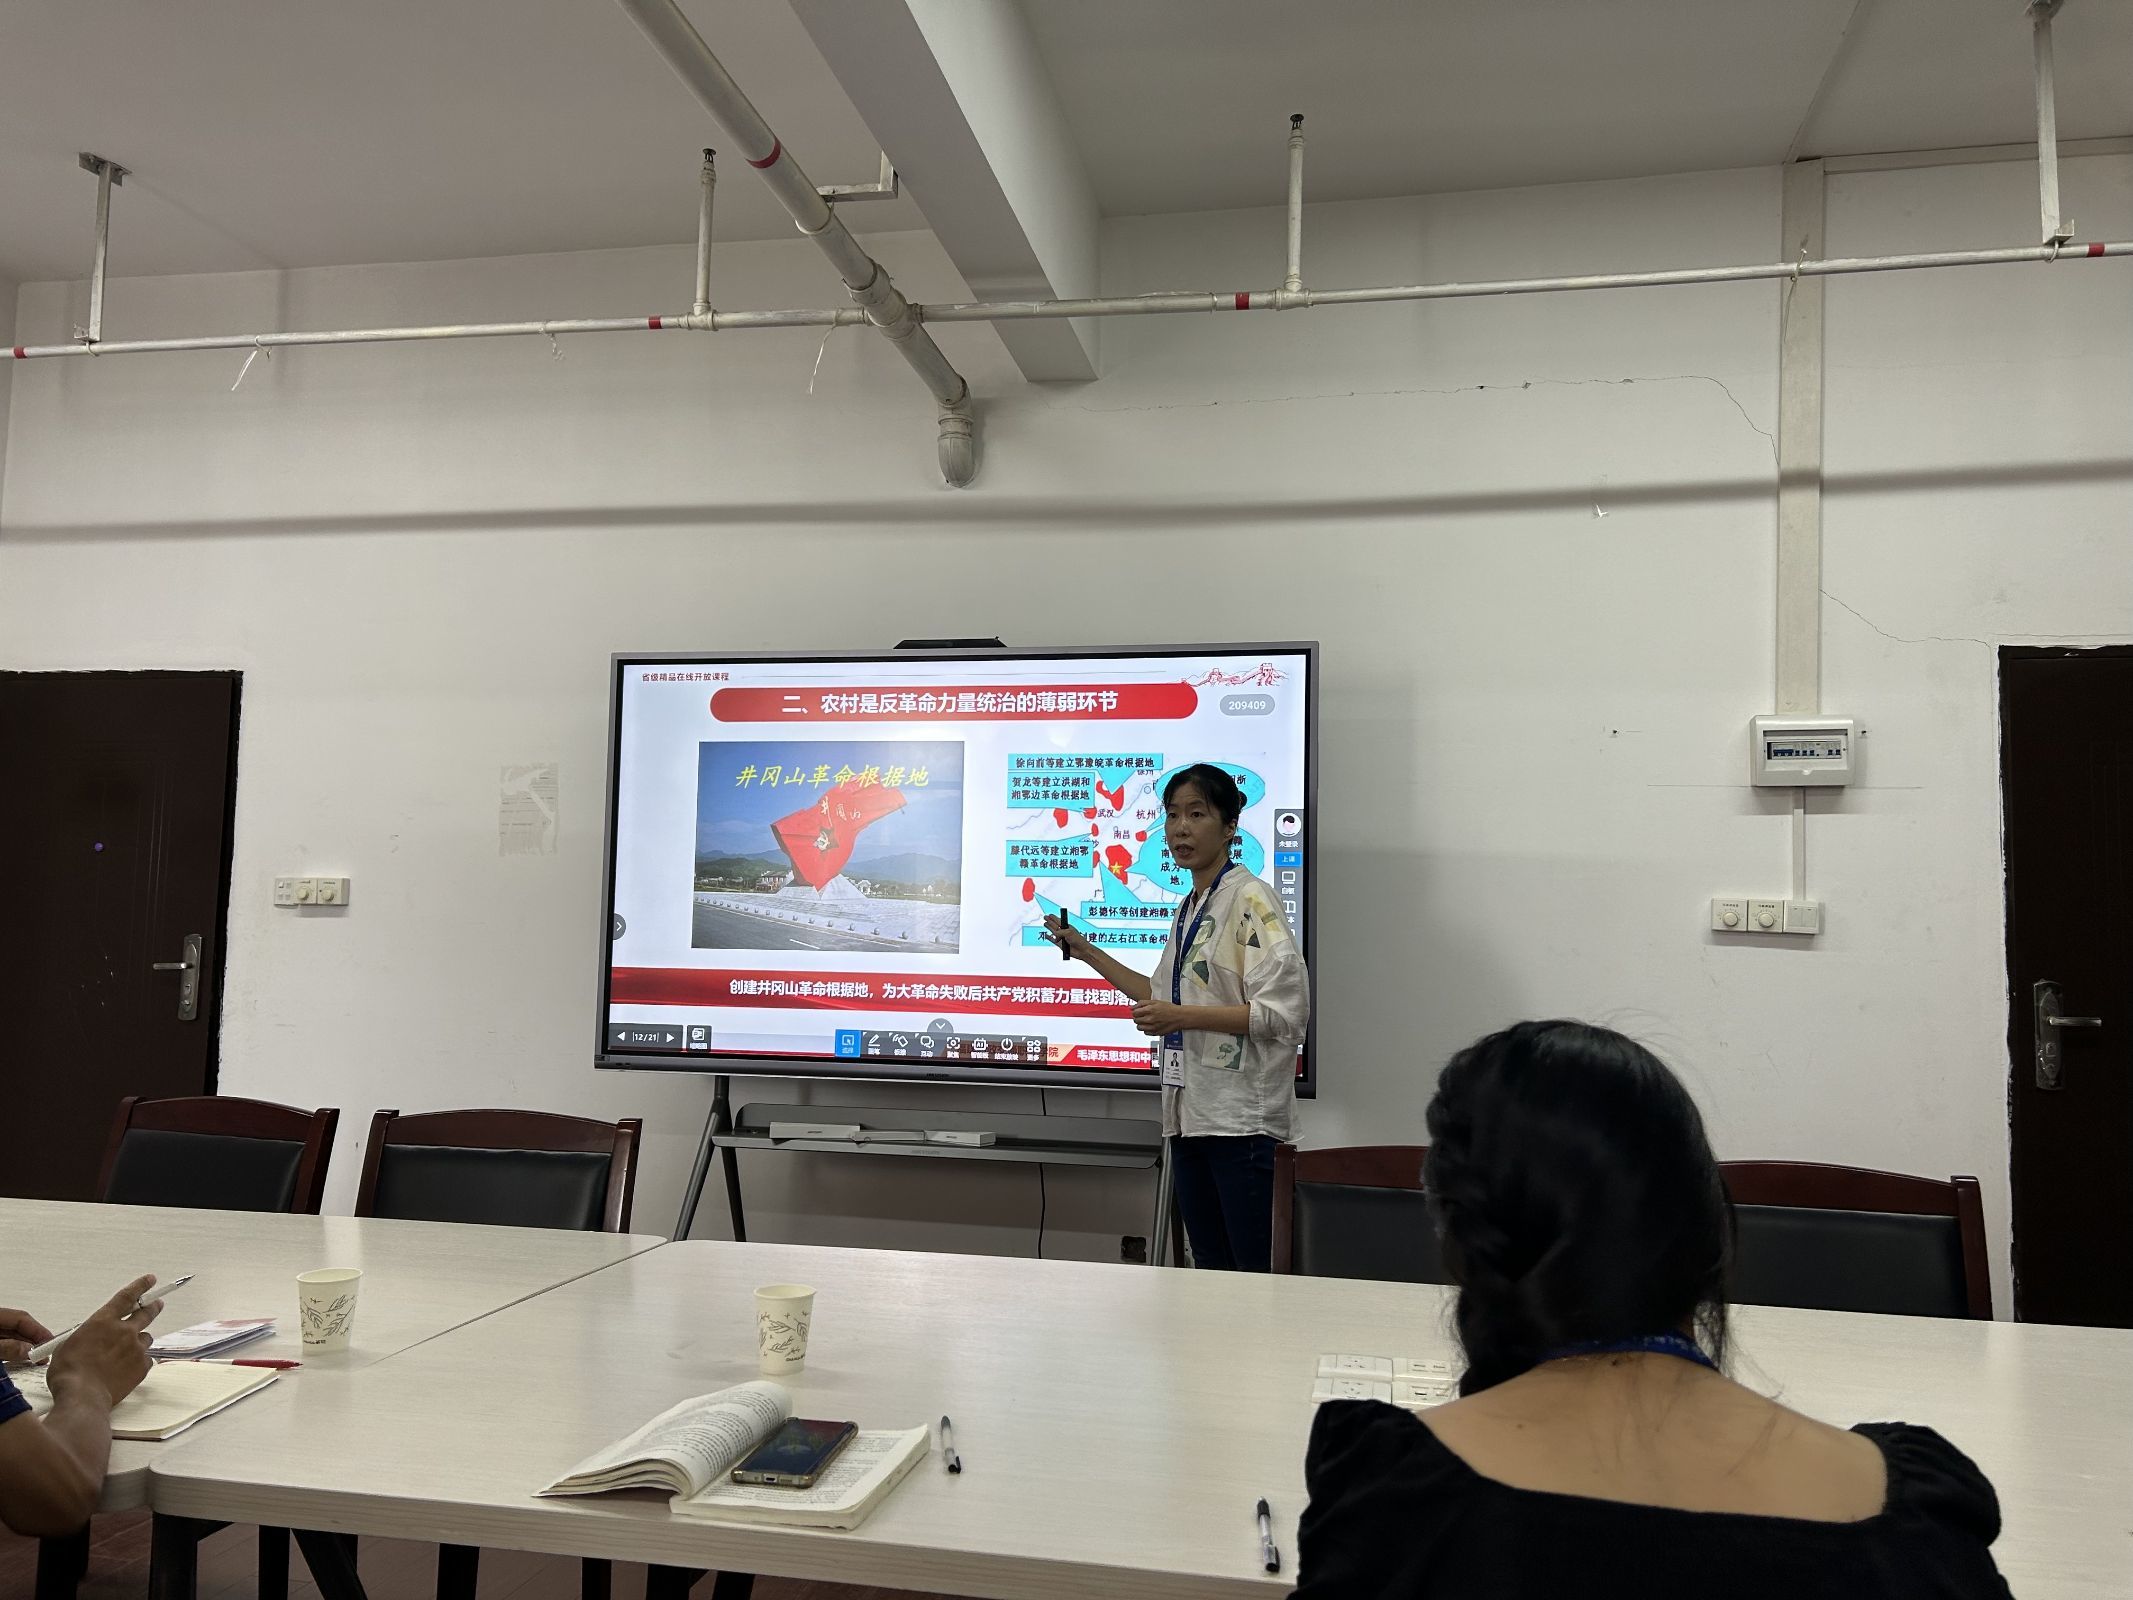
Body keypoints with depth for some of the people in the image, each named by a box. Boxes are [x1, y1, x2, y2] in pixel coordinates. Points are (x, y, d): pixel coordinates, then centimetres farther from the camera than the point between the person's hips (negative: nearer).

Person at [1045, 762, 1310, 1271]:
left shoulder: (1250, 899, -9)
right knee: (1210, 1270, 13)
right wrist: (1085, 952, 28)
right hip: (1190, 1112, 8)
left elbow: (1284, 1011, -17)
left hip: (1241, 1115, -8)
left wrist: (1182, 1017, -17)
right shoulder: (1188, 908, 17)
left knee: (1257, 1273, -6)